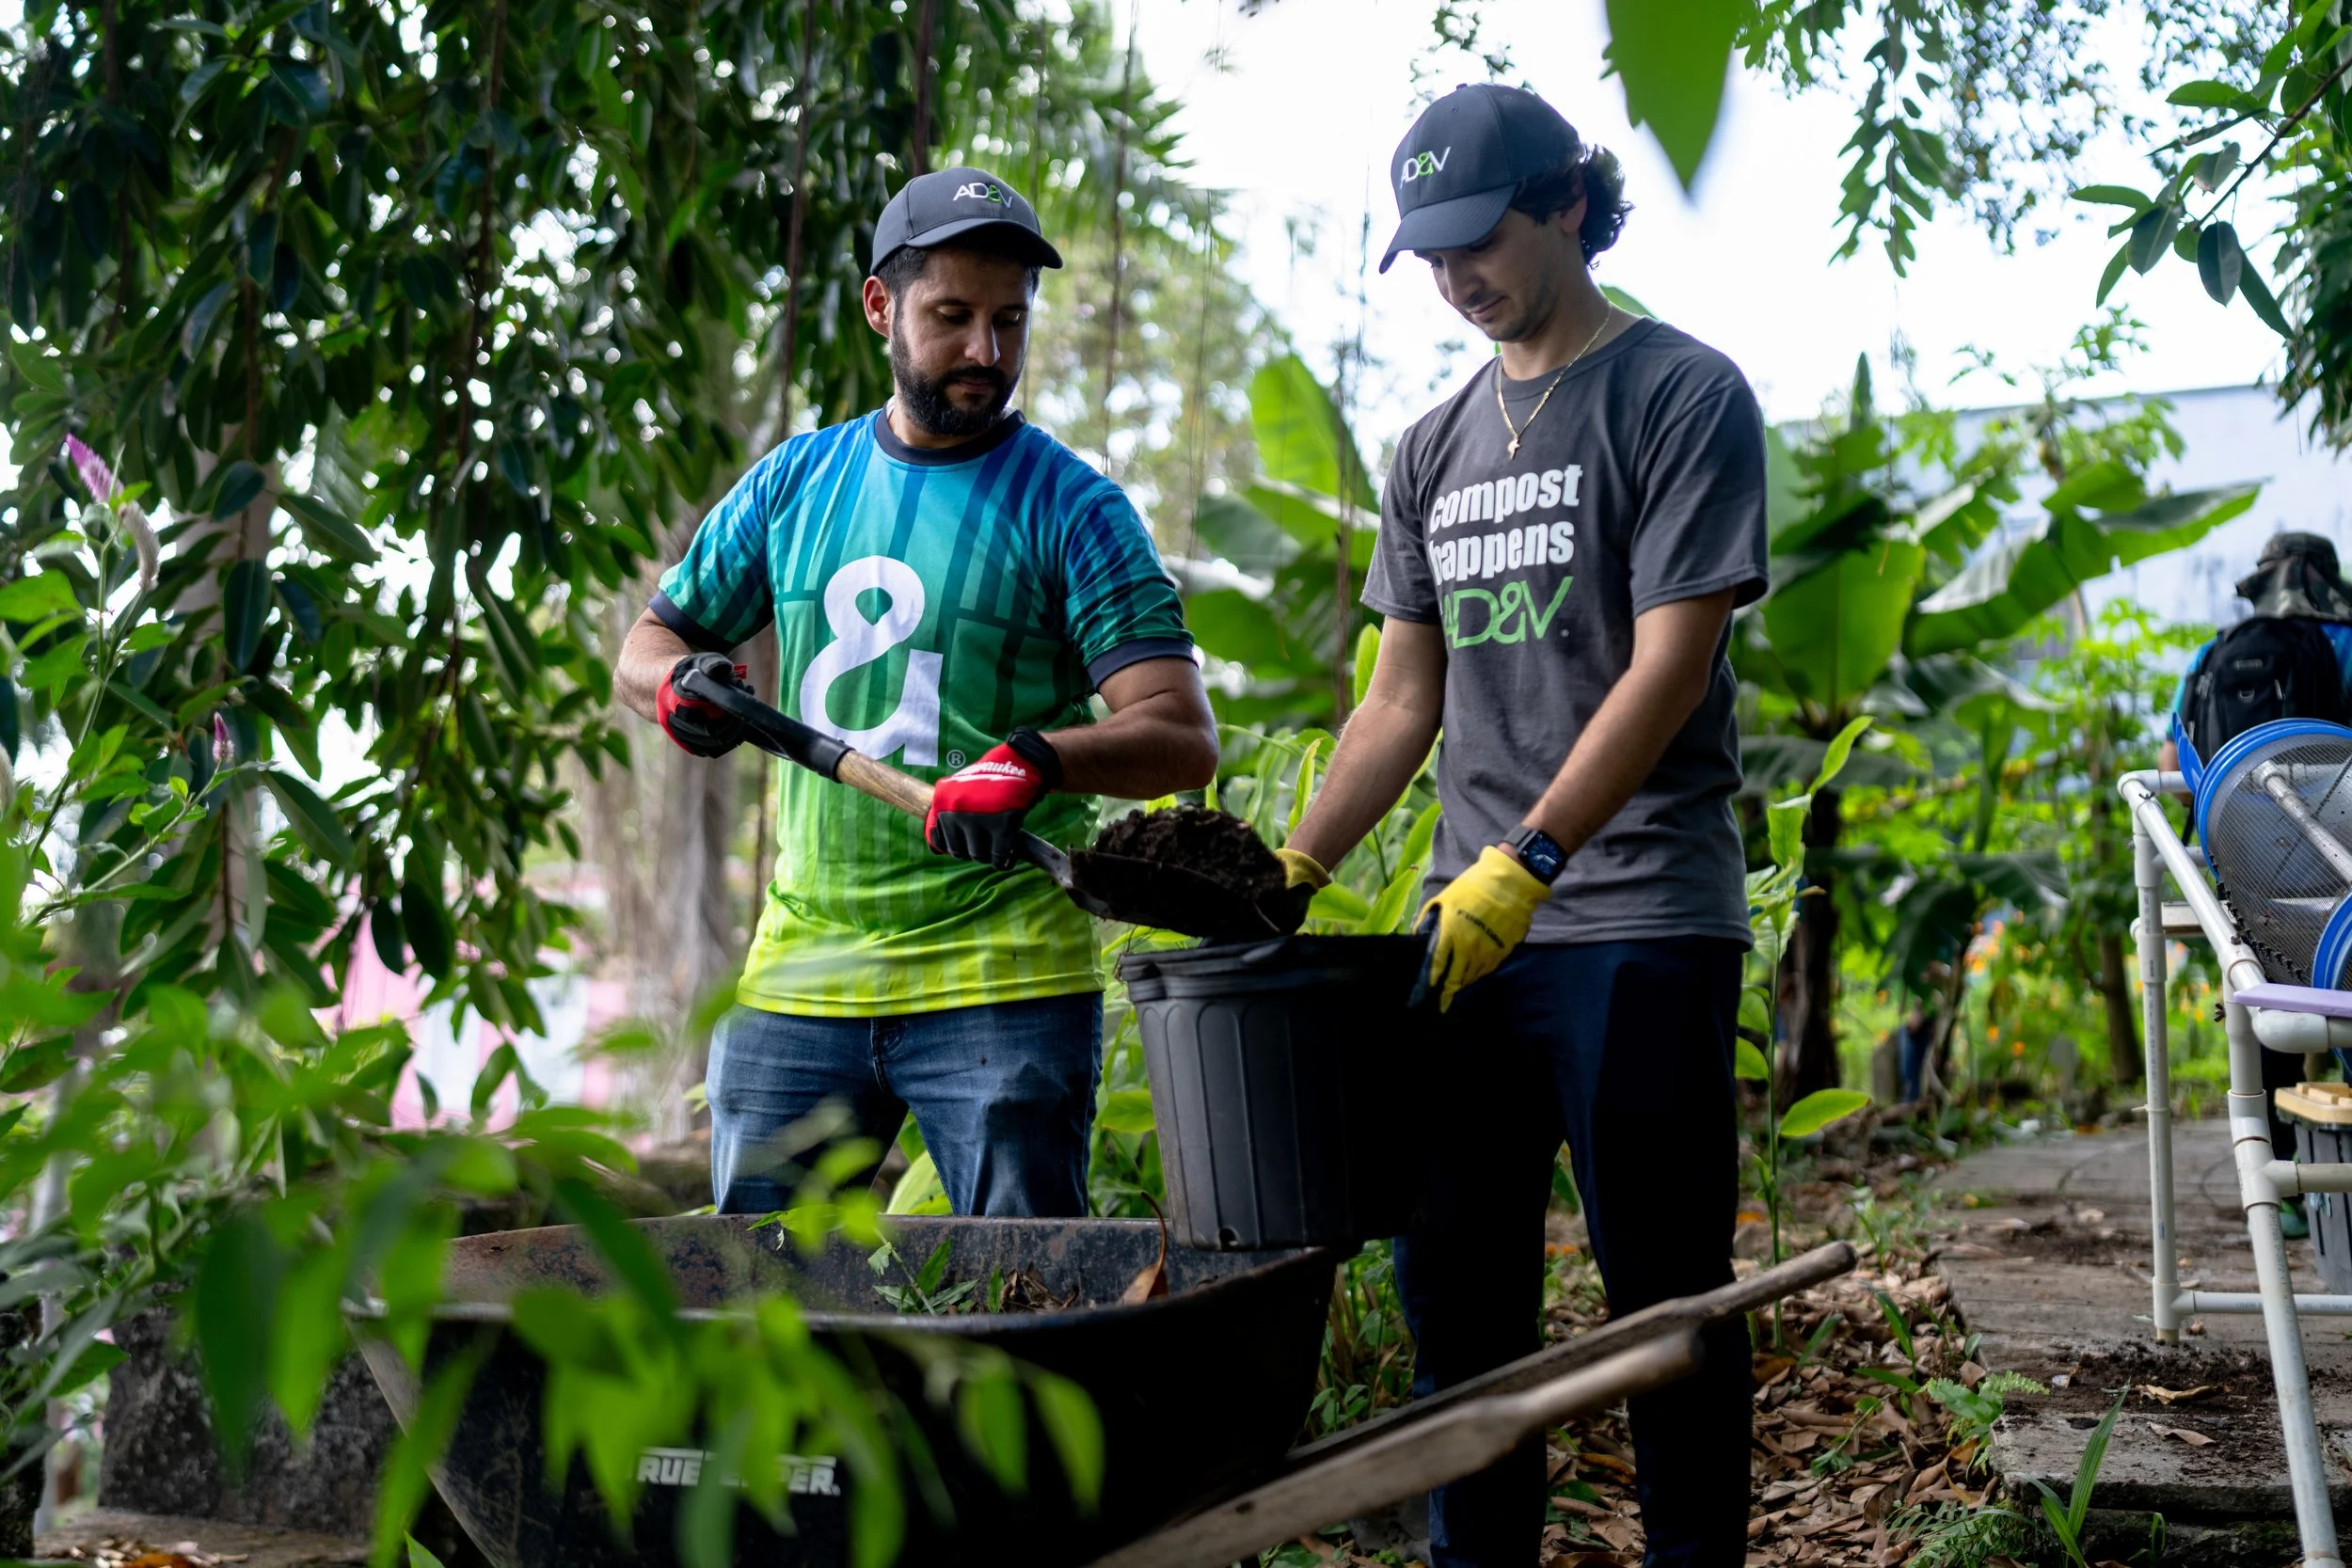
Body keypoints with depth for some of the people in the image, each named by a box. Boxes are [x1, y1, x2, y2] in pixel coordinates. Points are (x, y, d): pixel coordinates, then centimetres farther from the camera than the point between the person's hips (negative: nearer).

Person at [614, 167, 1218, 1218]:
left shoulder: (1071, 508, -3)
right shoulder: (795, 483, 11)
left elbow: (1183, 737, -12)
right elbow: (646, 646, 18)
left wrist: (1040, 759, -32)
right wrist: (677, 679, -6)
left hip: (1001, 983, -4)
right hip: (796, 971, 4)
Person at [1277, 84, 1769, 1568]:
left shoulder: (1683, 395, -2)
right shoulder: (1436, 450, 17)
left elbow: (1669, 666, -12)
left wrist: (1525, 860, -20)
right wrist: (1297, 868, 7)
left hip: (1641, 920, -6)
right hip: (1474, 920, 6)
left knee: (1663, 1292, 0)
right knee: (1454, 1278, 8)